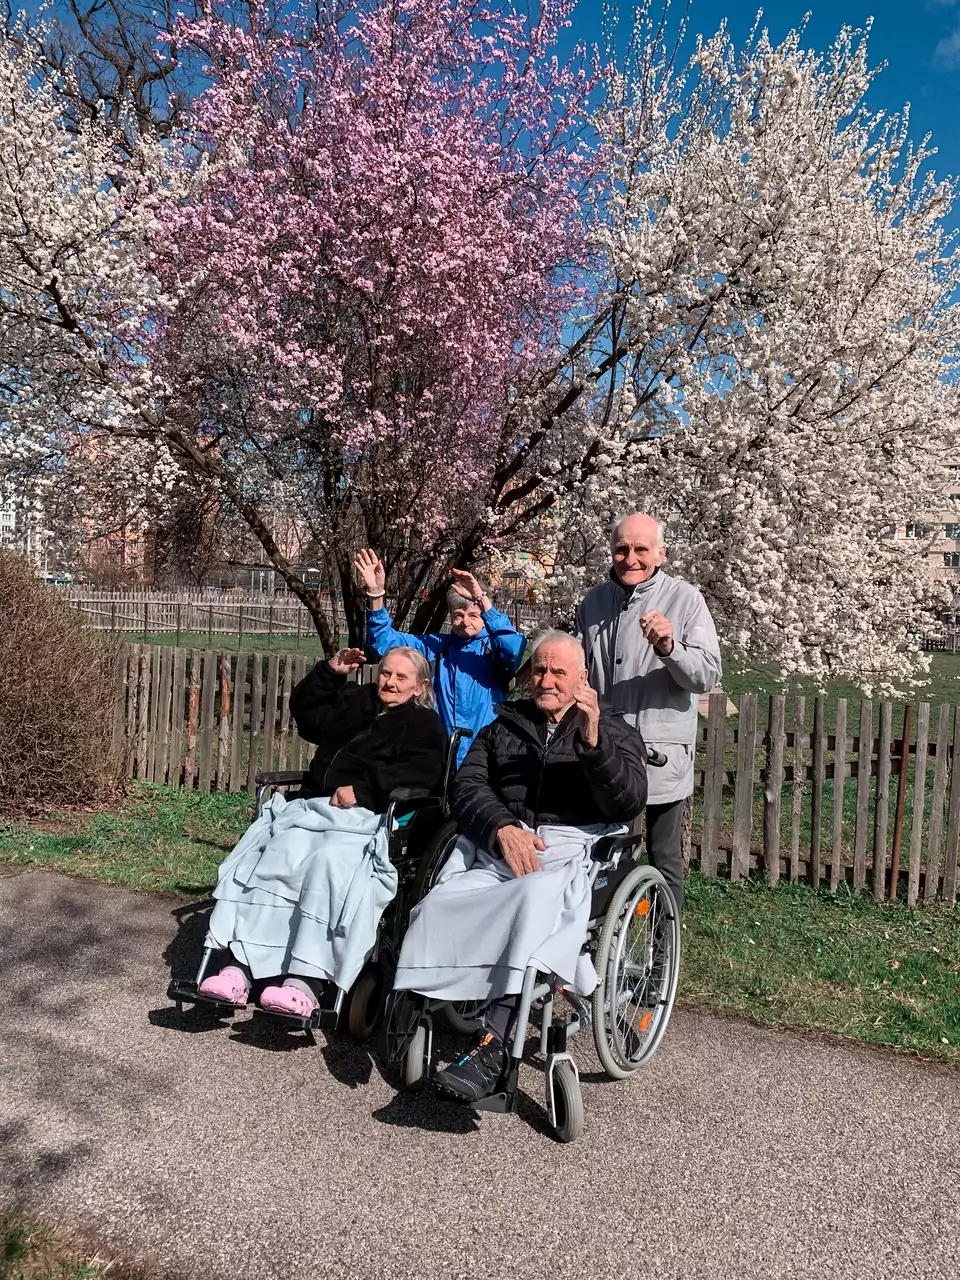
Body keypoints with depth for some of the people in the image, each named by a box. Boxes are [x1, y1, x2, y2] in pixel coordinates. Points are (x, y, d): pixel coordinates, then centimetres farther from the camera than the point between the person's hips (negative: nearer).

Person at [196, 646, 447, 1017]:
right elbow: (304, 711, 39)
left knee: (329, 861, -36)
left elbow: (419, 775, -4)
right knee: (275, 855, -26)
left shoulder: (425, 724, 13)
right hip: (311, 806, 5)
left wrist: (360, 787, -14)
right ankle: (239, 966, -34)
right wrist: (330, 672, 26)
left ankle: (305, 980, -42)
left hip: (366, 818, -5)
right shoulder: (353, 701, 28)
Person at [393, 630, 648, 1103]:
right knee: (441, 905, -30)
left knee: (536, 898, -38)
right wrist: (503, 828, -10)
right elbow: (466, 787, 11)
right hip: (496, 842, 3)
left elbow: (629, 803, 0)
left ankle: (492, 1045, -42)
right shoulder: (505, 726, 25)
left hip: (571, 848, -3)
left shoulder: (614, 731, 18)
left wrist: (592, 742, -16)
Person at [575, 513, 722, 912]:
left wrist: (669, 647, -29)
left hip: (661, 754, -4)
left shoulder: (685, 599, -7)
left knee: (664, 858, 7)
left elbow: (708, 676, -13)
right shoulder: (595, 601, 7)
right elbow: (576, 671, 19)